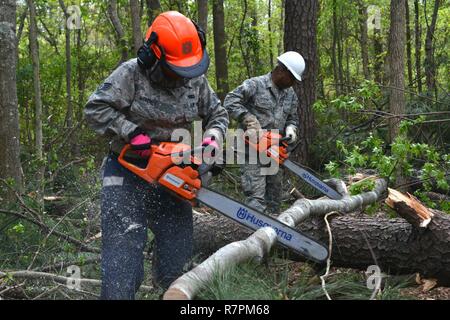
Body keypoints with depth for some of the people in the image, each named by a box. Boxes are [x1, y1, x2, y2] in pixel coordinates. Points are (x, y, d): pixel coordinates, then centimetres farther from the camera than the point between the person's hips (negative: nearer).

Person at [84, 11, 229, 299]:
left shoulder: (196, 80, 3)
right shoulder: (131, 74, -11)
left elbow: (218, 113, 14)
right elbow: (96, 109, -12)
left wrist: (213, 138, -5)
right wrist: (132, 133, -20)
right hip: (129, 173, -4)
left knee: (177, 264, 8)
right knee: (123, 264, -9)